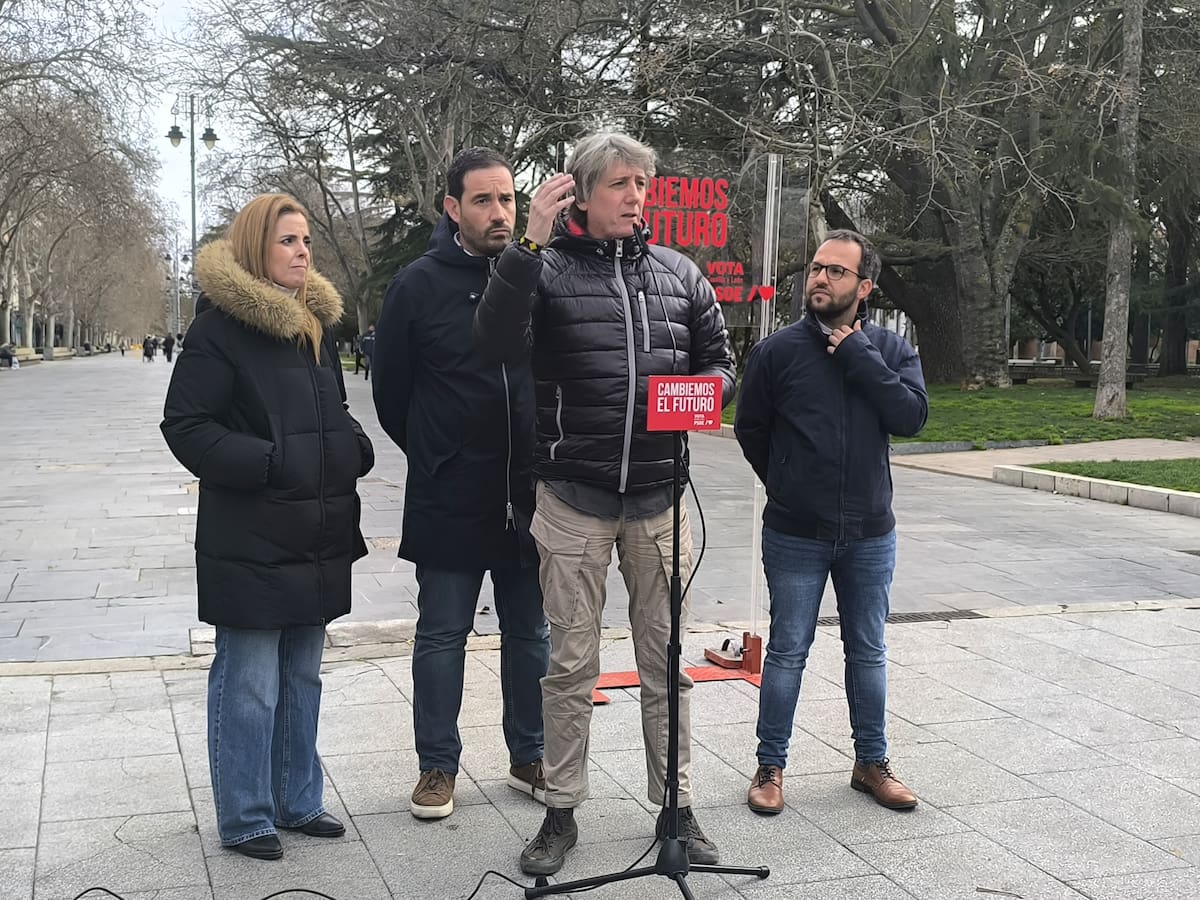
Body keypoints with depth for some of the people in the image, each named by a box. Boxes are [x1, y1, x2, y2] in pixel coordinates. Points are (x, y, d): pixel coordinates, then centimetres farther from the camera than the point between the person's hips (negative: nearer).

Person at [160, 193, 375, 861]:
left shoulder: (317, 322, 14)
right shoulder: (222, 325, -10)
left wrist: (355, 449, 5)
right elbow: (185, 423, -13)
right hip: (251, 539, -8)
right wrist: (264, 464, -21)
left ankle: (297, 800, 30)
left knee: (302, 678, 17)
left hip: (318, 536, 8)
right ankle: (245, 818, 15)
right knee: (249, 685, 0)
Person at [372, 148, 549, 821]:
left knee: (531, 633, 13)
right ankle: (438, 766, 22)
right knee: (443, 636, 8)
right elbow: (389, 388, 4)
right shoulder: (419, 285, -5)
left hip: (530, 496, 2)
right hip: (448, 502, -2)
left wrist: (546, 457, 6)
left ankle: (531, 758, 28)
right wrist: (435, 457, 9)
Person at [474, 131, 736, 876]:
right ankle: (562, 812, 21)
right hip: (574, 498, -3)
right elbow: (499, 341, -21)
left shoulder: (679, 274, 8)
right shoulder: (547, 268, -3)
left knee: (667, 659, 11)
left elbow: (721, 362, 14)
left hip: (659, 498, 3)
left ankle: (676, 807, 25)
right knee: (571, 662, 7)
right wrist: (530, 243, -27)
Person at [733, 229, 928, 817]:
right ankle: (770, 767, 18)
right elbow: (749, 428, 5)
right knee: (787, 652, 5)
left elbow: (911, 417, -16)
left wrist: (857, 354, -17)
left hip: (870, 533, 2)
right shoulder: (778, 350, -7)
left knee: (868, 652, 13)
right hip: (795, 534, -2)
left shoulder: (890, 350, 0)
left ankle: (871, 763, 28)